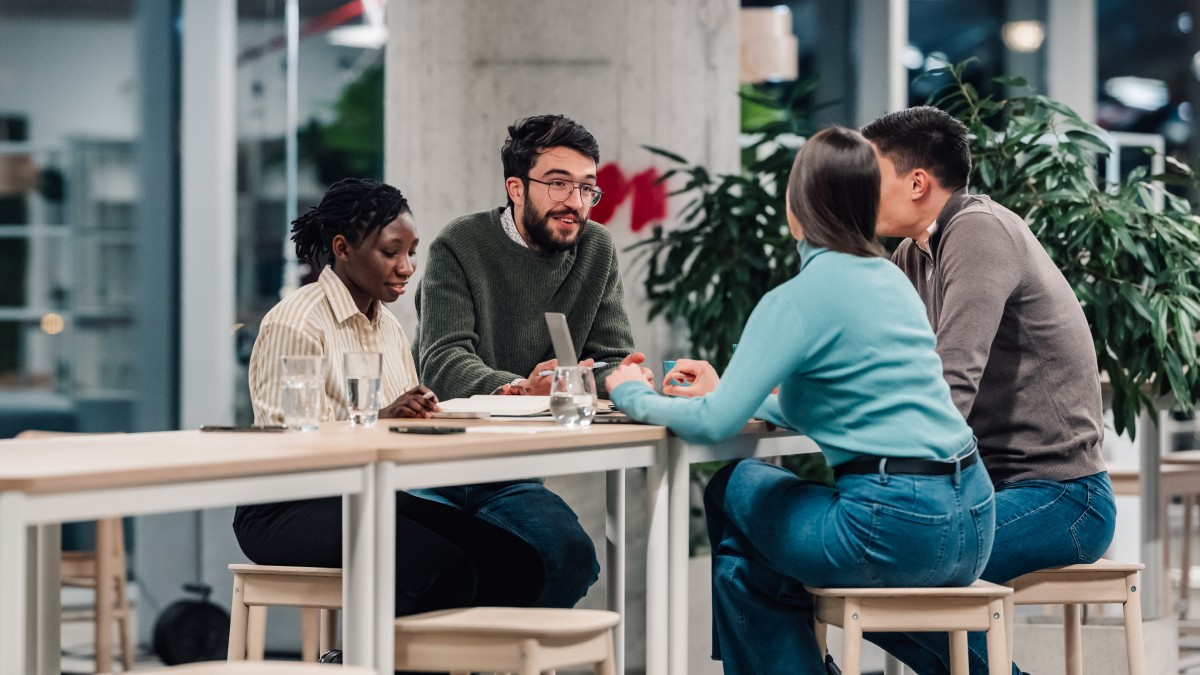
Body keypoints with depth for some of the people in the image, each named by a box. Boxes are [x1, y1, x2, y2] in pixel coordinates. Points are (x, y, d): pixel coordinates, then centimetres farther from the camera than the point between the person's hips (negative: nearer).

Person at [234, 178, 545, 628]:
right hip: (290, 510, -8)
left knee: (514, 563, -11)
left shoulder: (388, 327, 17)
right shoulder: (294, 324, -10)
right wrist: (381, 420, -30)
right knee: (445, 571, -29)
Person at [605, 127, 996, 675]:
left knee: (732, 489, 17)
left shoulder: (799, 300, -10)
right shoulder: (889, 278, 16)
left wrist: (634, 396, 4)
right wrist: (721, 392, 27)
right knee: (749, 570, 23)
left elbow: (714, 423, -15)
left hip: (899, 528, -8)